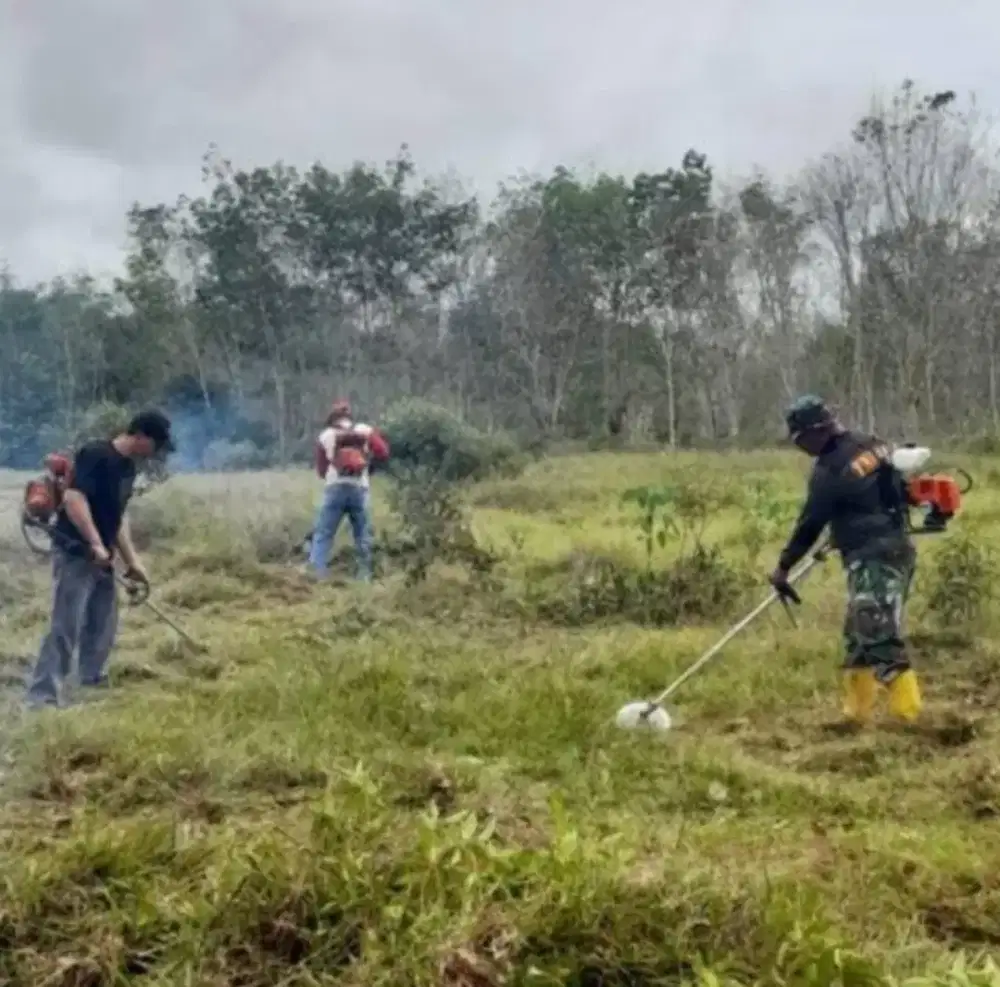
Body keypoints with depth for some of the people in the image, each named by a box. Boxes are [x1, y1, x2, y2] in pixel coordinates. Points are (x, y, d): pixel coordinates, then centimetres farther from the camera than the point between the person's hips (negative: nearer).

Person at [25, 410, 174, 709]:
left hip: (101, 558, 9)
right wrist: (95, 544, -28)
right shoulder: (95, 455, -16)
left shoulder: (128, 467, 12)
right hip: (75, 553, -9)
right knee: (66, 626, -11)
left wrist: (132, 561, 17)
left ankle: (92, 682, 31)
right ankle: (42, 696, -9)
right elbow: (73, 498, -26)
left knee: (104, 625, 16)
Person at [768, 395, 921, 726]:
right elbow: (899, 485, 22)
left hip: (872, 559, -10)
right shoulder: (871, 444, 10)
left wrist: (783, 567, 1)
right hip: (897, 548, 10)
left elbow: (810, 524, -9)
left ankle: (910, 717, -14)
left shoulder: (829, 470, -15)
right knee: (859, 637, 15)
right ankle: (857, 712, 21)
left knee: (880, 641, -12)